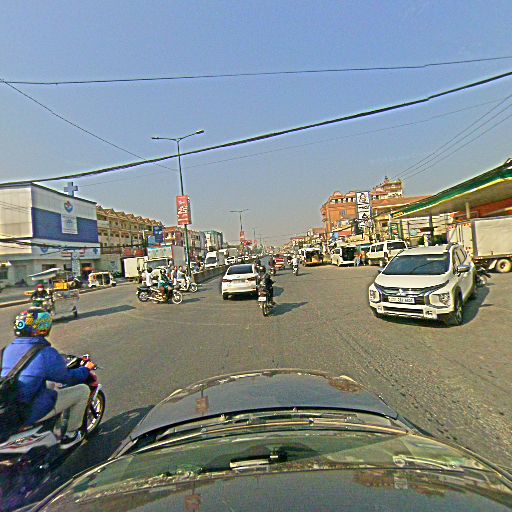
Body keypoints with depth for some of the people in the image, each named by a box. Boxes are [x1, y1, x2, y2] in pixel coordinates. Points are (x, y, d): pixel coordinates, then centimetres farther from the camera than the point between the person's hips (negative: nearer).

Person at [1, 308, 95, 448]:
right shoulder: (46, 353, -23)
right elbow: (67, 377, -11)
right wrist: (86, 369, 8)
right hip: (32, 412, -8)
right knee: (83, 389, 2)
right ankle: (70, 435, 16)